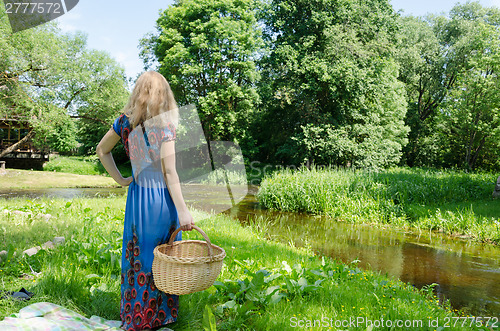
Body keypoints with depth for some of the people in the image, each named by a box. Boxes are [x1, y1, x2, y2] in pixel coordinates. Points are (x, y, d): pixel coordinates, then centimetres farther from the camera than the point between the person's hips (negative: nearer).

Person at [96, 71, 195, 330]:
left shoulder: (124, 122, 3)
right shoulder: (165, 126, -14)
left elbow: (102, 150, 16)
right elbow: (169, 173, -19)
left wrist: (120, 179, 14)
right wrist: (183, 211, -18)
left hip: (136, 196, 5)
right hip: (161, 199, -5)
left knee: (137, 256, 16)